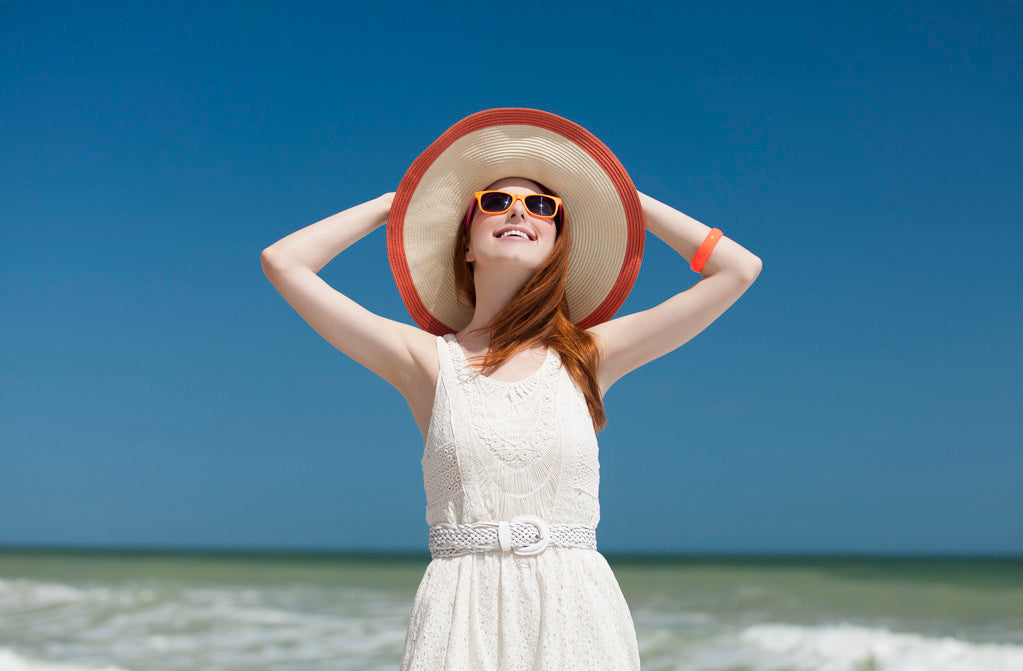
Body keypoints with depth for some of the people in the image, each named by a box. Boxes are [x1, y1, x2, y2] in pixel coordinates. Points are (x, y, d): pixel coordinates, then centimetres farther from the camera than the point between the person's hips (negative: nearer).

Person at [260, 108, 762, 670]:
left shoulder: (588, 355, 7)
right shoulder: (428, 360, 5)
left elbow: (739, 268, 9)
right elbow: (283, 262, 4)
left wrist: (624, 197, 17)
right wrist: (396, 202, 14)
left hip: (576, 615, 1)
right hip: (462, 621, -1)